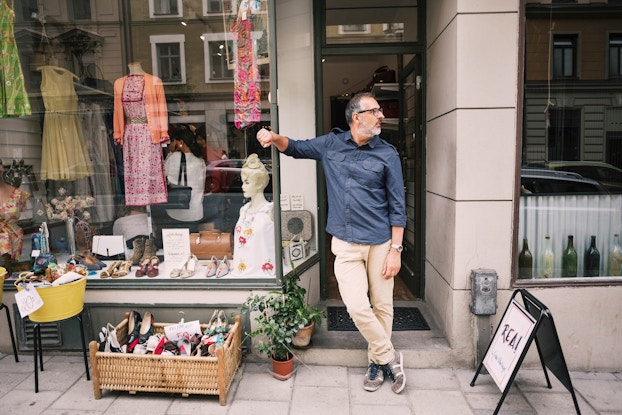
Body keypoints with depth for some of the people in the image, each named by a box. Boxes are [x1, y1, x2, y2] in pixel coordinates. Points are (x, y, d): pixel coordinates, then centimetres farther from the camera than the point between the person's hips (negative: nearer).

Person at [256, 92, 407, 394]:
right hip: (345, 245, 1)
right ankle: (389, 357, 19)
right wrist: (275, 138, -4)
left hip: (380, 243, 0)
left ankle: (376, 361, 31)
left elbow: (397, 206, -1)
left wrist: (395, 249, -6)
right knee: (358, 307, -5)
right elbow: (296, 148, 19)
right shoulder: (331, 144, 6)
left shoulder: (387, 154, 0)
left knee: (382, 306, 8)